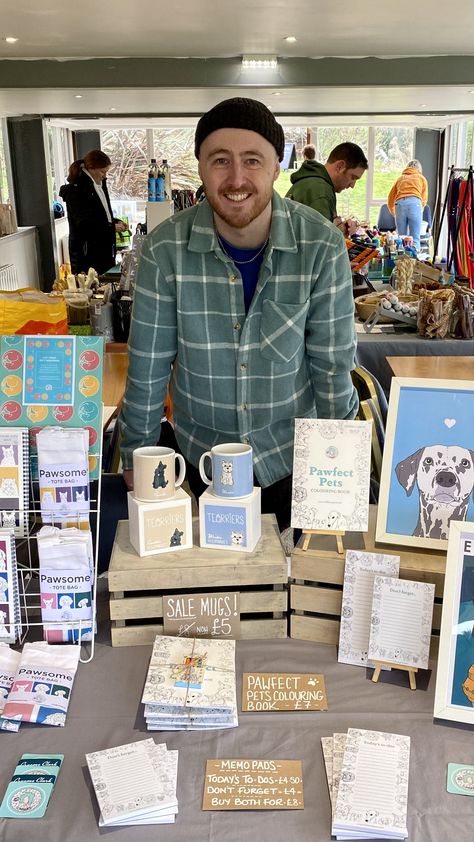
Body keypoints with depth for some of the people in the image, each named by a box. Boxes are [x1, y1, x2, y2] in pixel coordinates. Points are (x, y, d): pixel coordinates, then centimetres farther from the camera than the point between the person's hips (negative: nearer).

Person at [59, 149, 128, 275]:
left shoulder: (100, 185, 15)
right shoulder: (76, 190, -12)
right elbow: (85, 225, -19)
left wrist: (116, 222, 6)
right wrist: (112, 228, -16)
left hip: (105, 251, 8)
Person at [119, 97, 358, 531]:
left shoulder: (322, 245, -18)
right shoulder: (165, 248, -17)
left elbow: (332, 362, -10)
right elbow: (148, 364, -9)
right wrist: (136, 454, -1)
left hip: (291, 453, 0)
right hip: (202, 449, 1)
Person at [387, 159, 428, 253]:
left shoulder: (400, 178, 31)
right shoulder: (421, 178, 26)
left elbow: (390, 199, 27)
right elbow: (424, 199, 20)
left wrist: (394, 214, 41)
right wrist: (420, 211, 36)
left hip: (400, 204, 2)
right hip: (415, 203, -2)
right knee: (415, 239, -7)